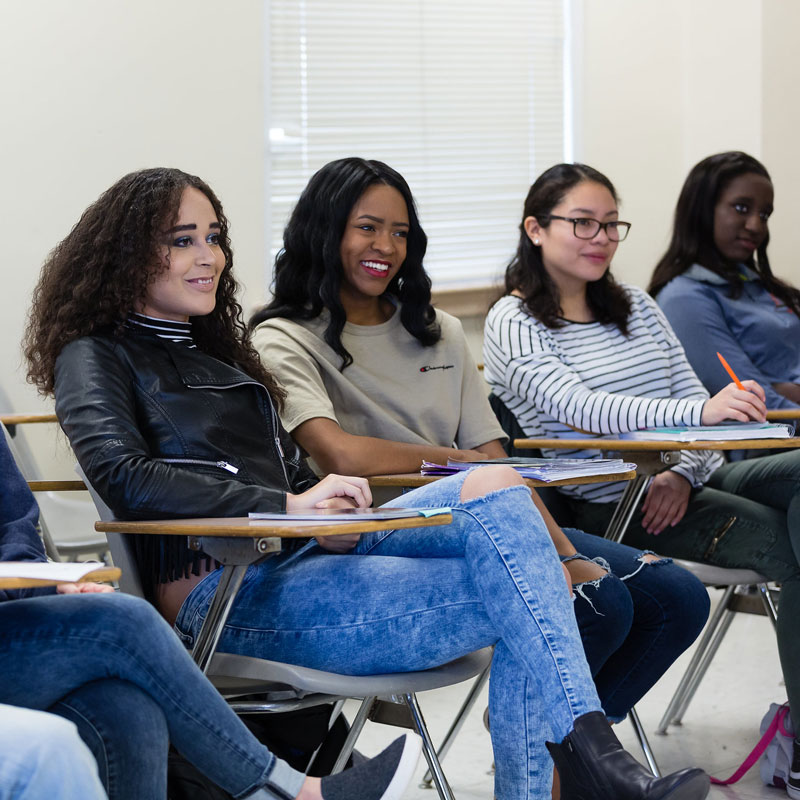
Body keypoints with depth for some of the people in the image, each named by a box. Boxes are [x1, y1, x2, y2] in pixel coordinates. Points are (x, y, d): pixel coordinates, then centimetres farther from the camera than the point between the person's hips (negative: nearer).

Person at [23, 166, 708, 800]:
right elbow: (123, 478, -17)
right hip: (225, 596, -8)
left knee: (495, 490, -17)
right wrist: (287, 505, -20)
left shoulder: (213, 353, 30)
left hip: (305, 555, 8)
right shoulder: (95, 359, 3)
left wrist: (330, 508, -3)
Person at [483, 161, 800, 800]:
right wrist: (700, 412, -34)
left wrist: (685, 471, -9)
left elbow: (692, 397, 15)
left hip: (682, 482, 6)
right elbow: (581, 407, -19)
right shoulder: (514, 323, -2)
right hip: (608, 506, -6)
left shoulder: (634, 305, 20)